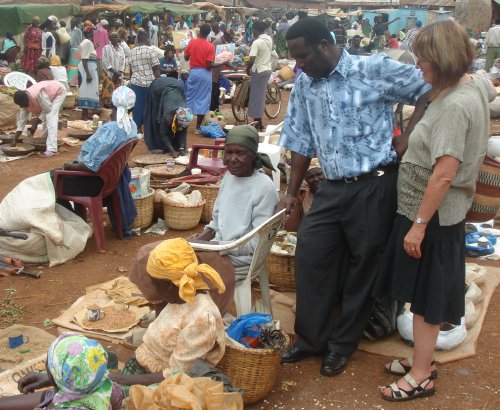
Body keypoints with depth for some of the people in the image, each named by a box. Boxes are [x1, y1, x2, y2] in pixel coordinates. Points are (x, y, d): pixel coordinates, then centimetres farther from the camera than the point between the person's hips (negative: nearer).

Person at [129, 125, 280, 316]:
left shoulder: (264, 188, -17)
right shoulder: (230, 176, 7)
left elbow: (257, 243, -18)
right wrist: (200, 238, -2)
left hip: (238, 259, -8)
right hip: (216, 248, 8)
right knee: (149, 254, -3)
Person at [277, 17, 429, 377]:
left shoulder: (374, 70, -10)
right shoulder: (304, 85, 7)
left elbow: (430, 91, -4)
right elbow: (302, 141, 14)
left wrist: (407, 137, -8)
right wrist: (293, 191, 15)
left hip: (374, 185, -5)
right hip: (332, 188, 5)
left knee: (364, 266, 6)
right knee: (310, 255, 5)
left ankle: (343, 345, 24)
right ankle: (312, 337, 23)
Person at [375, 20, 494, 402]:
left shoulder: (454, 105, -24)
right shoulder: (474, 84, 3)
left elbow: (444, 174, -28)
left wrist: (419, 224, -23)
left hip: (433, 214, -9)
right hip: (435, 211, 9)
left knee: (425, 297, 4)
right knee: (423, 294, 20)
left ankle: (421, 377, 18)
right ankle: (423, 358, 35)